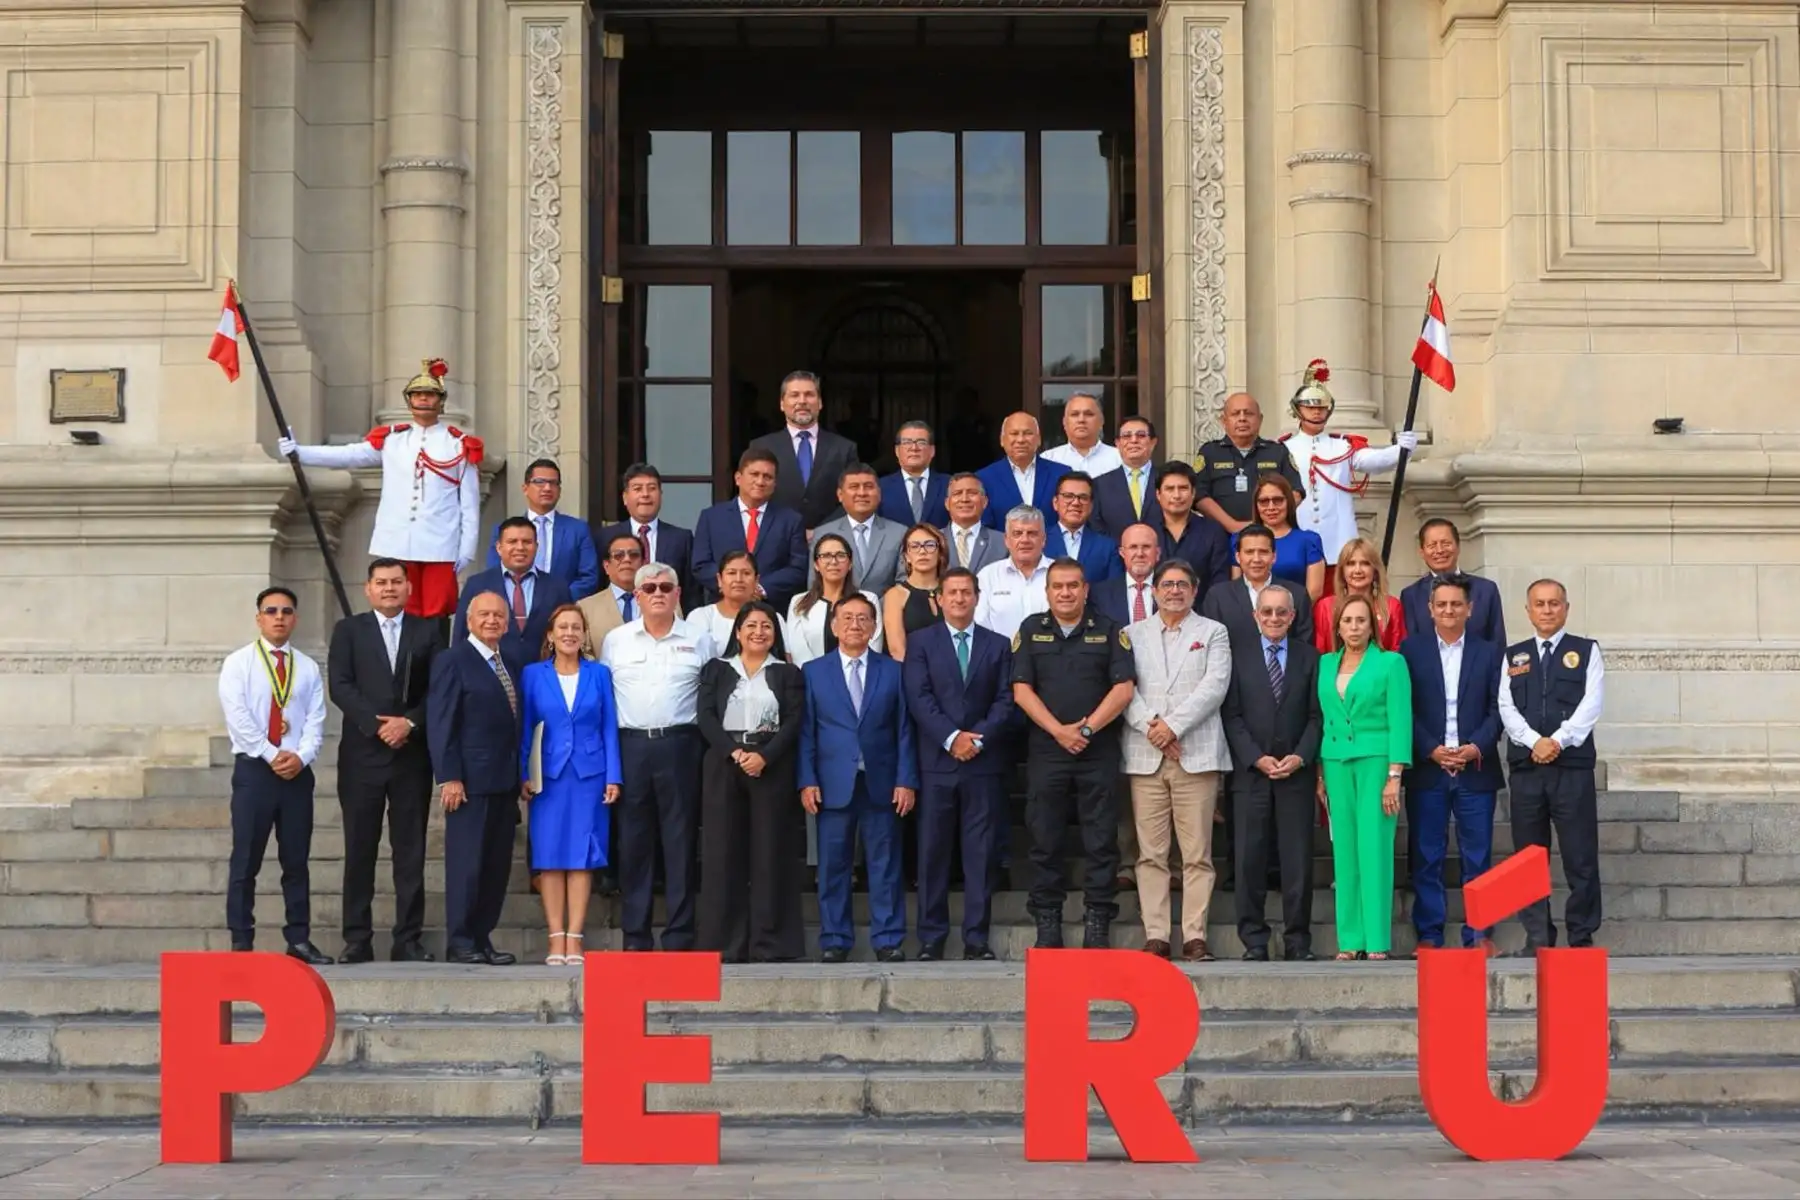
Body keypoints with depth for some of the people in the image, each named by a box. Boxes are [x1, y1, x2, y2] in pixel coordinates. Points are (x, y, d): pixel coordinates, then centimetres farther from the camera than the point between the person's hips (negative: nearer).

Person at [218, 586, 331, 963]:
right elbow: (238, 717, -8)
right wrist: (272, 756, -14)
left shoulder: (307, 668, 10)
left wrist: (301, 756, -12)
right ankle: (241, 942, 1)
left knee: (297, 860, 5)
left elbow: (315, 720, 5)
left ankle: (299, 939, 9)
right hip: (254, 769, -3)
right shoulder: (238, 663, 2)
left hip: (298, 772, 3)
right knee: (246, 861, -1)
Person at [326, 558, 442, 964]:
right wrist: (377, 725, -12)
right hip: (363, 754, 0)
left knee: (410, 850, 1)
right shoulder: (349, 630, 9)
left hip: (412, 754, 1)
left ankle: (409, 939, 4)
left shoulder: (427, 632, 11)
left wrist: (409, 722, -12)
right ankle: (357, 939, 5)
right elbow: (340, 686, -2)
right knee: (359, 849, 1)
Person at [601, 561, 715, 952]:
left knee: (680, 842, 0)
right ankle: (635, 937, 8)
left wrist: (710, 747, -2)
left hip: (680, 746, -1)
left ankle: (679, 937, 4)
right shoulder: (616, 641, 9)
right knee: (633, 843, 3)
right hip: (630, 746, 1)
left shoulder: (699, 640, 7)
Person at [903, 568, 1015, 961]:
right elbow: (919, 697, -3)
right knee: (933, 852, 0)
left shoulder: (998, 645, 12)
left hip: (985, 762, 1)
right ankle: (931, 938, 5)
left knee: (981, 853, 1)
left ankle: (977, 939, 5)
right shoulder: (921, 642, 8)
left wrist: (979, 738, -10)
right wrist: (952, 737, -13)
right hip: (937, 762, -1)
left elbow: (1004, 700, 5)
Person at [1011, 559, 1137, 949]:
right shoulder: (1031, 631, 10)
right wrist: (1059, 731, -9)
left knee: (1101, 841, -2)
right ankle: (1047, 924, 8)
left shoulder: (1109, 631, 7)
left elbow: (1123, 689, -1)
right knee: (1045, 841, 2)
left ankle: (1098, 924, 2)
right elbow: (1022, 691, 2)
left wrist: (1087, 728, -11)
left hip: (1099, 752, -1)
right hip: (1046, 751, 1)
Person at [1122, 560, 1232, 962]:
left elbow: (1215, 685, -2)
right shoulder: (1133, 634, 16)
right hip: (1145, 756, 1)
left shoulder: (1213, 633, 12)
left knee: (1198, 853, -4)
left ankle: (1195, 936, -3)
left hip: (1196, 754, -1)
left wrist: (1173, 725, -11)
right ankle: (1155, 936, 1)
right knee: (1150, 854, -1)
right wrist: (1149, 726, -11)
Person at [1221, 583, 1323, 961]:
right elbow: (1231, 715, 0)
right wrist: (1257, 758, -10)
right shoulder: (1238, 654, 5)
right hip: (1251, 772, 0)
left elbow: (1317, 714, 5)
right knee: (1250, 858, 0)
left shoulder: (1309, 656, 9)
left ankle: (1298, 941, 7)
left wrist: (1300, 757, -9)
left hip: (1297, 772, 1)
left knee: (1298, 859, 0)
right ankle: (1254, 940, 6)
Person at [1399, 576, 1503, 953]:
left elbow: (1497, 708, 4)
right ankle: (1428, 934, 7)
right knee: (1426, 857, 1)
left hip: (1476, 769, 1)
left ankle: (1479, 933, 9)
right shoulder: (1411, 650, 5)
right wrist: (1432, 750, -10)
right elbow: (1404, 708, 0)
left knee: (1477, 855, 3)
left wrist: (1477, 747, -11)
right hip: (1426, 769, -1)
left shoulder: (1488, 653, 9)